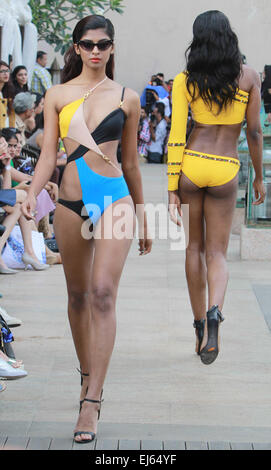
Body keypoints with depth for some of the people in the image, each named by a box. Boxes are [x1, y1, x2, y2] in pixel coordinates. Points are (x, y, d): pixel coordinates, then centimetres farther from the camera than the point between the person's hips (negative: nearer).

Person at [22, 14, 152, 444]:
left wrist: (142, 217, 18)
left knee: (103, 293, -15)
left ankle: (91, 401, -17)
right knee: (78, 295, 11)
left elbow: (130, 161, 14)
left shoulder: (127, 99, 7)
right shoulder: (58, 96, 8)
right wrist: (32, 194, -16)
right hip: (72, 201, 2)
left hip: (115, 196, -2)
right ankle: (88, 374, 32)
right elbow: (48, 153, 2)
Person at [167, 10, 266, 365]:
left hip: (191, 165, 1)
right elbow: (254, 132, 2)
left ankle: (200, 325, 19)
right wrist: (259, 177, 14)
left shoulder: (185, 80, -1)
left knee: (195, 248, 15)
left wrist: (172, 190, -1)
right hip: (226, 169, -1)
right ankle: (214, 311, -22)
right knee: (217, 253, 6)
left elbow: (176, 137, -4)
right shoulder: (249, 77, -1)